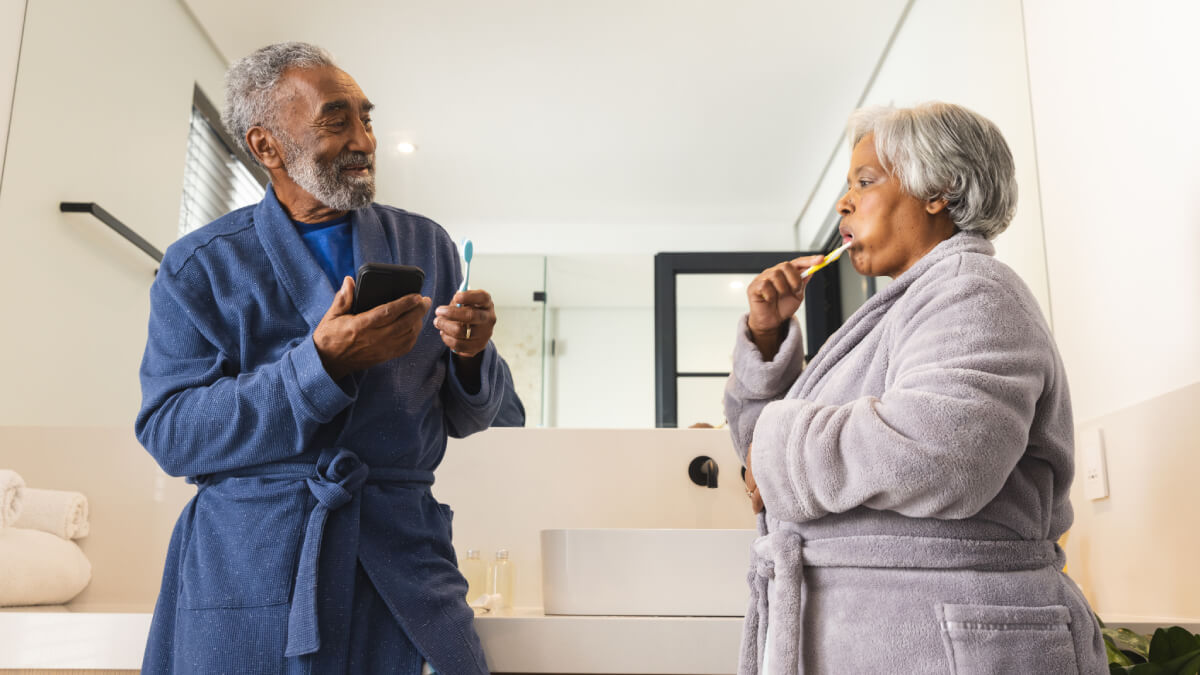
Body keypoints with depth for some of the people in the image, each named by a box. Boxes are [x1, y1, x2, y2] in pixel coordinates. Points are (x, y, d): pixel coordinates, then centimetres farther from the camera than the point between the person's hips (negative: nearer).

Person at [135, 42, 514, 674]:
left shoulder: (426, 245, 7)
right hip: (246, 570, -1)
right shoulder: (199, 266, 1)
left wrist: (472, 354, -15)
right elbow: (168, 432, -9)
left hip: (402, 561, 2)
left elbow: (465, 418, 9)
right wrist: (322, 364, -21)